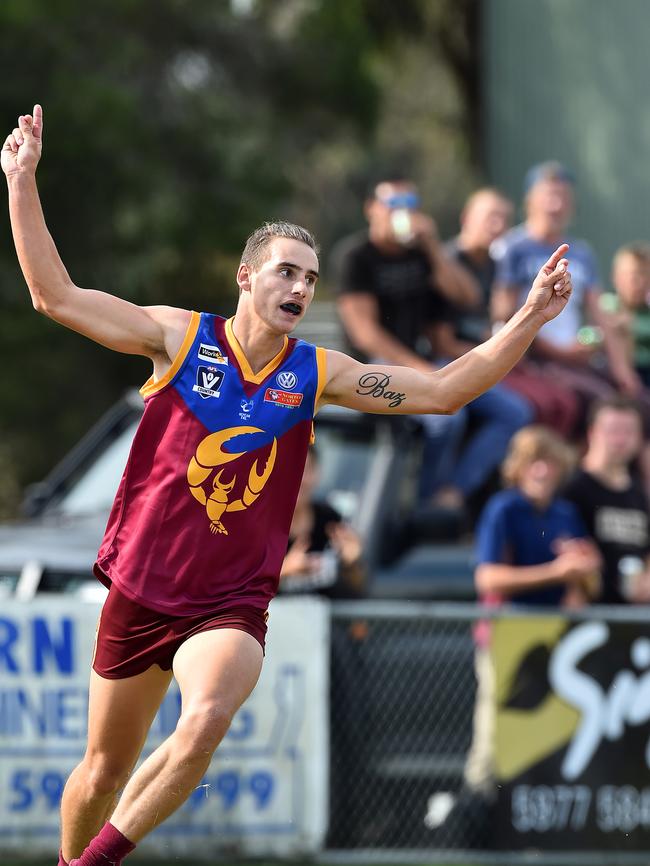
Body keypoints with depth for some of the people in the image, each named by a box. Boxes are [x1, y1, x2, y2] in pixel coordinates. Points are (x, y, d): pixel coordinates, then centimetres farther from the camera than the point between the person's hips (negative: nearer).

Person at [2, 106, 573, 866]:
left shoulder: (318, 373, 1)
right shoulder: (179, 337, -4)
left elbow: (442, 391, -1)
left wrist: (527, 321, -11)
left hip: (230, 604, 0)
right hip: (140, 591, 0)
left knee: (207, 718, -30)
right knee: (104, 771, 9)